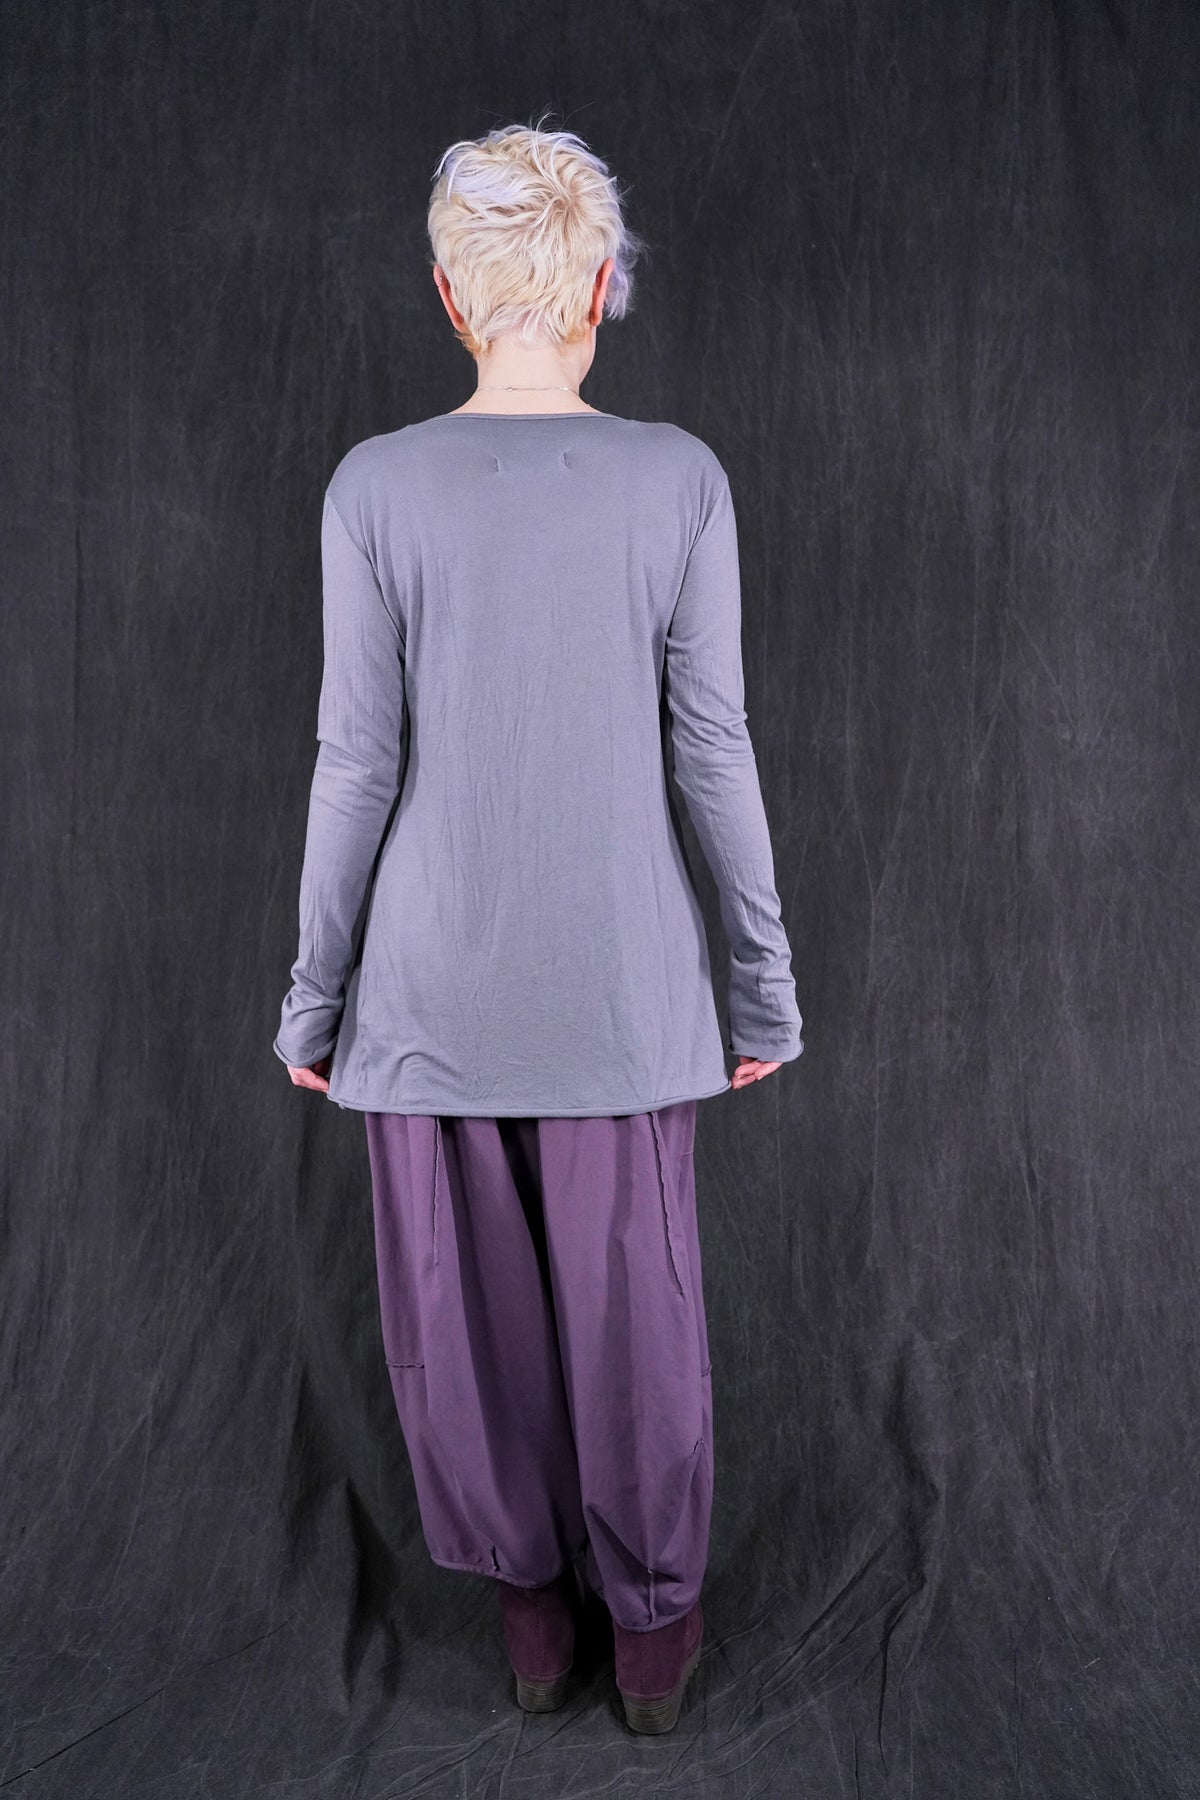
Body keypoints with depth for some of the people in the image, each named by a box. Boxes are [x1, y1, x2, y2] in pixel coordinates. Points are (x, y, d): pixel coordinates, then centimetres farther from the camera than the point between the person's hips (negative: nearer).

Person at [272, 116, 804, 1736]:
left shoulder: (377, 489, -7)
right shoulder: (679, 480, -6)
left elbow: (358, 765, -7)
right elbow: (712, 753, -6)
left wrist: (314, 994, 3)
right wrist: (764, 979, 4)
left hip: (431, 990, 0)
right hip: (619, 989, 0)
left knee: (465, 1299, 16)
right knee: (633, 1304, 14)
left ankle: (528, 1599, 34)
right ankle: (652, 1618, 32)